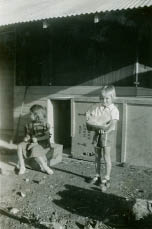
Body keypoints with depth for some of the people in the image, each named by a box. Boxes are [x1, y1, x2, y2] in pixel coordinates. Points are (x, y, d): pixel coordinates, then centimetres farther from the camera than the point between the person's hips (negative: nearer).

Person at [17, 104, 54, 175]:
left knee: (34, 149, -37)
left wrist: (37, 139, -23)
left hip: (42, 143, -6)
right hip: (32, 142, 6)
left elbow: (47, 136, -13)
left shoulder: (45, 124, -7)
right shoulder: (30, 124, 10)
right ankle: (22, 167, -15)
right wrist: (26, 137, -8)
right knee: (20, 146, -20)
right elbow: (28, 134, 16)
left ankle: (45, 167, -23)